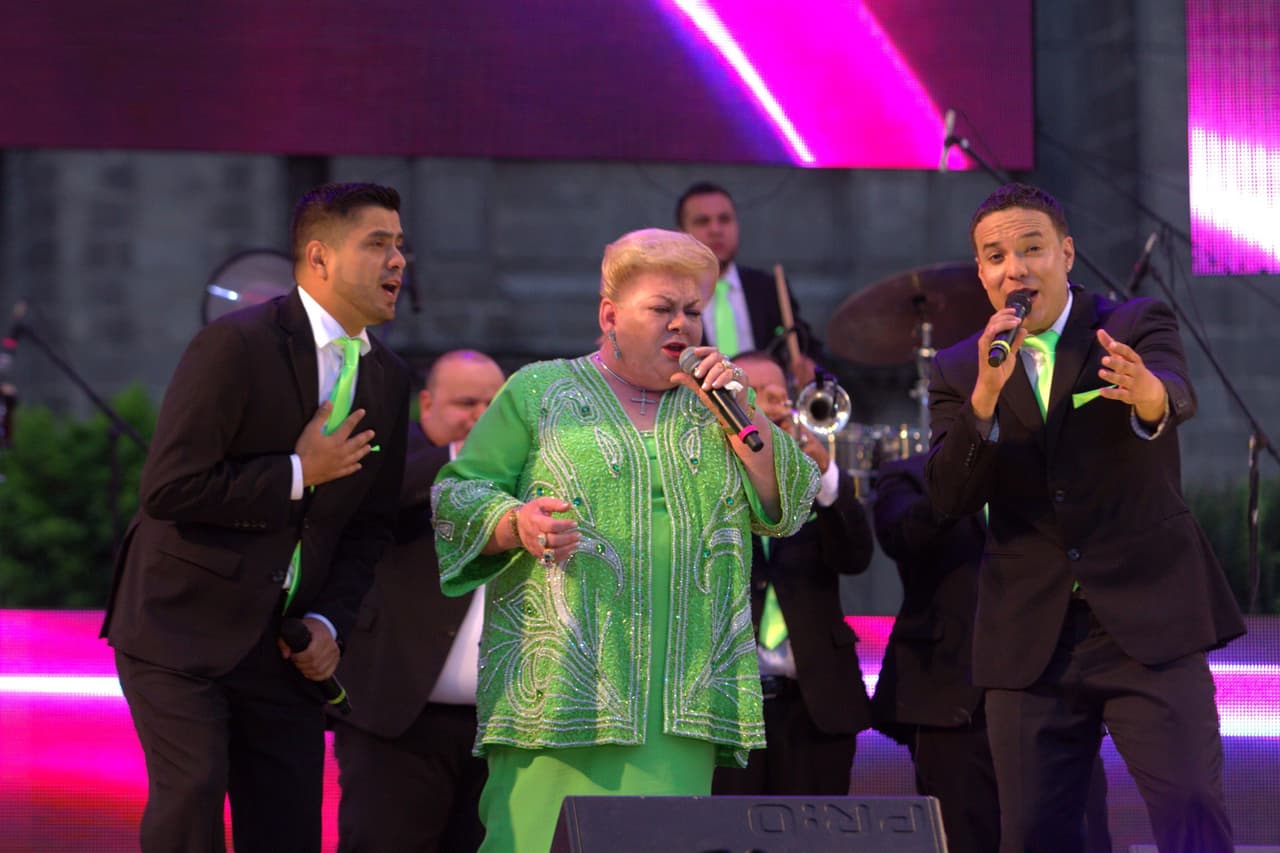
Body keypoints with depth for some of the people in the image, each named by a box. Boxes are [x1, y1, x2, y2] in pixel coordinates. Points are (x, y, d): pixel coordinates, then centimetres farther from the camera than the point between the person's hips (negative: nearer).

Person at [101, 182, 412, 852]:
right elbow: (170, 489, -20)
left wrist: (329, 621, 1)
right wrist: (298, 475, -15)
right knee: (192, 792, -20)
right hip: (182, 627, -6)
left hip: (284, 645, 6)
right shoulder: (236, 345, -14)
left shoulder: (388, 380, 9)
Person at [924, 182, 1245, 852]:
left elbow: (1179, 394, -21)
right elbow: (948, 498, -5)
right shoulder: (959, 371, 8)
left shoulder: (1137, 328, 2)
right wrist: (986, 395, -20)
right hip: (1030, 639, 2)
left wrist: (1149, 395, -46)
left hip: (1148, 621, -2)